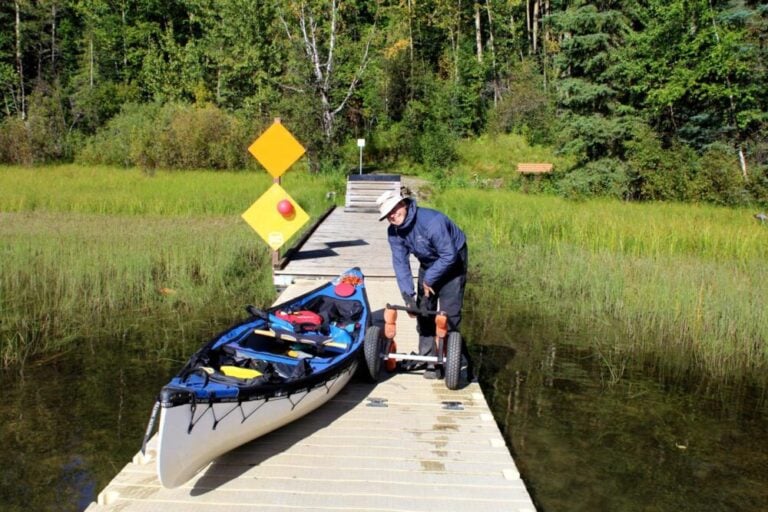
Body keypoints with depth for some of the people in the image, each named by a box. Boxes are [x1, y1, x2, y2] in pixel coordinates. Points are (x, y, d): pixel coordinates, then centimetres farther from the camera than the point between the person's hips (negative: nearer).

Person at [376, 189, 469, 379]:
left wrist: (429, 280, -21)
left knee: (449, 313, -11)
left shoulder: (432, 221, -35)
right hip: (428, 264, 7)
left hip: (452, 262, -7)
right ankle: (426, 356, 18)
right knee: (423, 309, 7)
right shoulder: (393, 232, -13)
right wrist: (408, 294, -25)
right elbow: (400, 263, -14)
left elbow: (449, 256, -31)